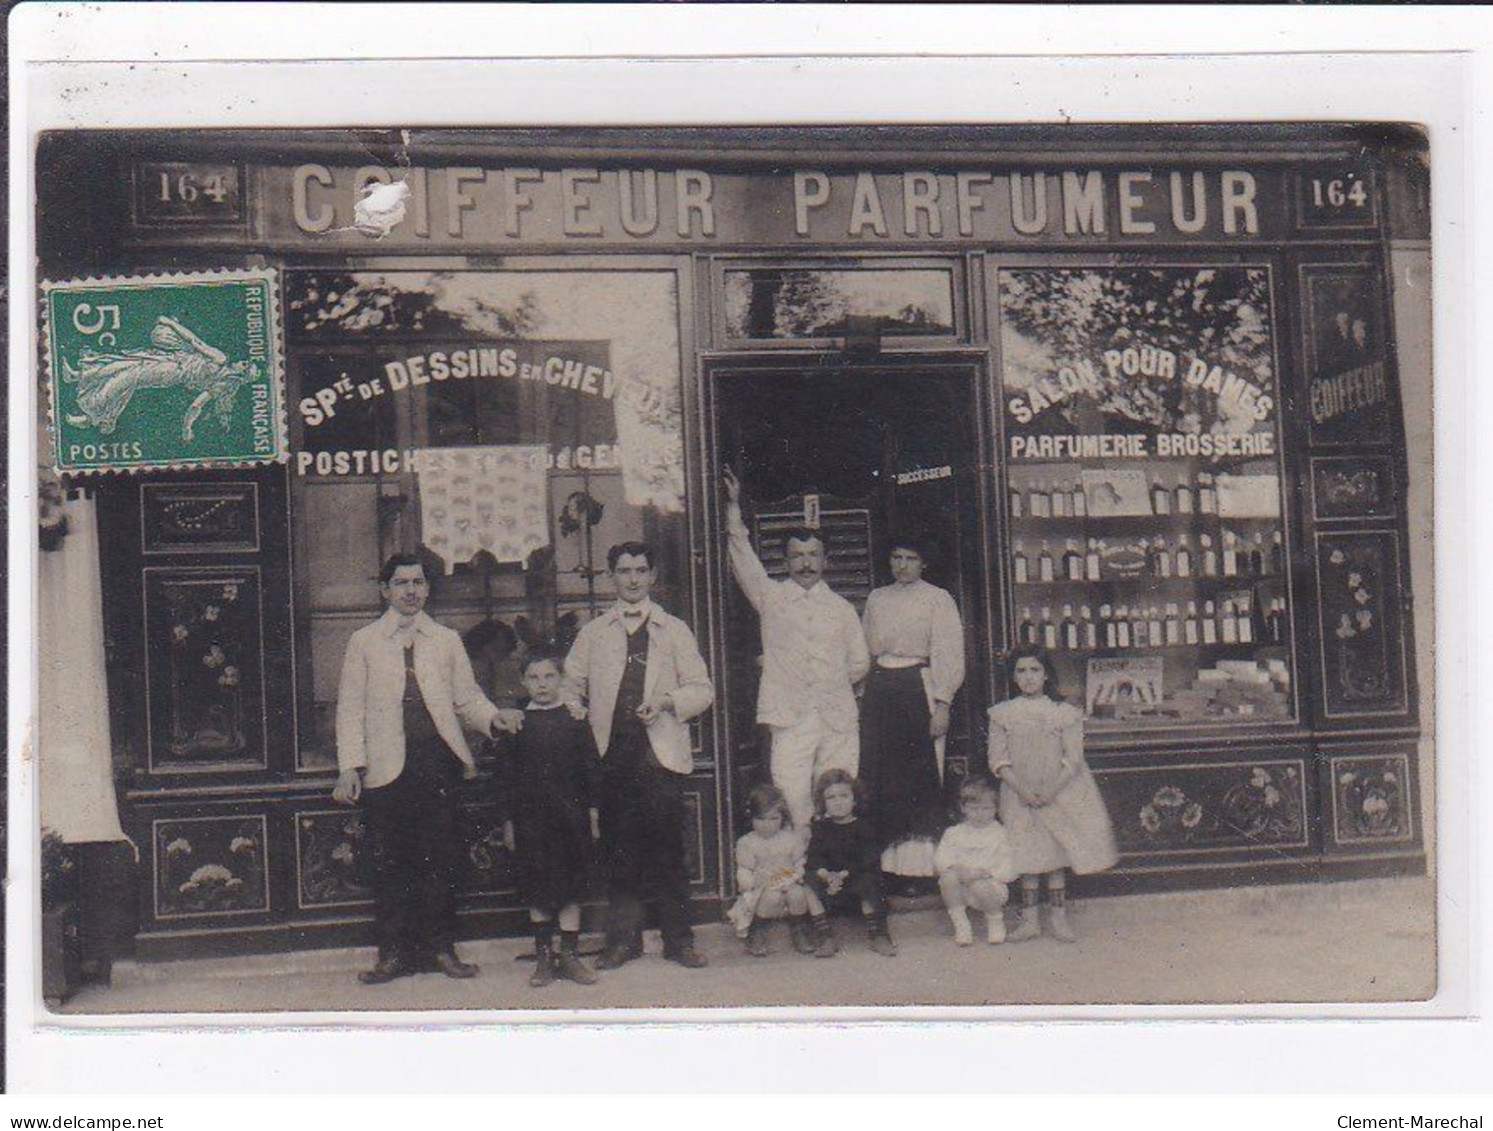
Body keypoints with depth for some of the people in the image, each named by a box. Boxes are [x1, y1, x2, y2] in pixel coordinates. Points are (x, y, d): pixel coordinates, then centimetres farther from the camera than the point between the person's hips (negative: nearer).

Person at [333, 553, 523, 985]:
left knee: (440, 858, 3)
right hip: (387, 767, -1)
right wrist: (350, 767, -4)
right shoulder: (363, 642, 8)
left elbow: (467, 697, 11)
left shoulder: (447, 641, 14)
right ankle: (393, 953, 10)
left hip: (438, 760, 1)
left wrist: (494, 718, -10)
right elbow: (350, 709, 5)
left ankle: (440, 948, 12)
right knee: (390, 862, 1)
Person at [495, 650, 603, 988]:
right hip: (530, 816, 0)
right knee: (537, 886, 3)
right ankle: (543, 955, 12)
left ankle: (569, 954, 11)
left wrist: (593, 812, 1)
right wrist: (508, 820, 1)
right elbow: (505, 774, 4)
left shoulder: (575, 720, 3)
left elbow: (591, 768, 6)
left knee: (572, 884, 3)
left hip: (571, 815, 0)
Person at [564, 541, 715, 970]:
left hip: (661, 753, -1)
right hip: (611, 754, 1)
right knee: (618, 850, 2)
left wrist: (667, 701, -10)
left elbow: (702, 689, 8)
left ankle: (678, 939, 6)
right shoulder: (593, 634, 15)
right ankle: (622, 938, 12)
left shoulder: (675, 631, 12)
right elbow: (570, 687, 15)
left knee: (668, 848, -3)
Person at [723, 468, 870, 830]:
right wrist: (733, 506, -6)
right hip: (791, 719, -2)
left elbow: (860, 663, 20)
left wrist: (828, 682, 9)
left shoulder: (841, 608, 16)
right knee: (792, 800, -11)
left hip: (838, 719, 2)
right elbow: (743, 559, -1)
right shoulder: (772, 597, 9)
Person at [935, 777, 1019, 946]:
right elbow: (940, 858, -1)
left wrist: (985, 872, -21)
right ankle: (960, 924, -10)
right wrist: (958, 869, -21)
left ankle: (995, 920, -1)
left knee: (981, 886, -36)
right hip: (962, 891, 2)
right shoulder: (954, 833, 9)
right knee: (947, 877, -28)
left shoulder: (1000, 834, 2)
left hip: (991, 883, -2)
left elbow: (1009, 871, -5)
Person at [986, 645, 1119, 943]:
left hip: (1060, 793, -1)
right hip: (1019, 795, 1)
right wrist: (1022, 789, -15)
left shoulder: (1064, 713, -2)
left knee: (1056, 855, 2)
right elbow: (998, 759, -2)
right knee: (1028, 856, 2)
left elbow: (1073, 759, -5)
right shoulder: (1003, 714, 1)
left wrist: (1051, 790, -17)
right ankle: (1029, 918, 7)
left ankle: (1058, 917, 8)